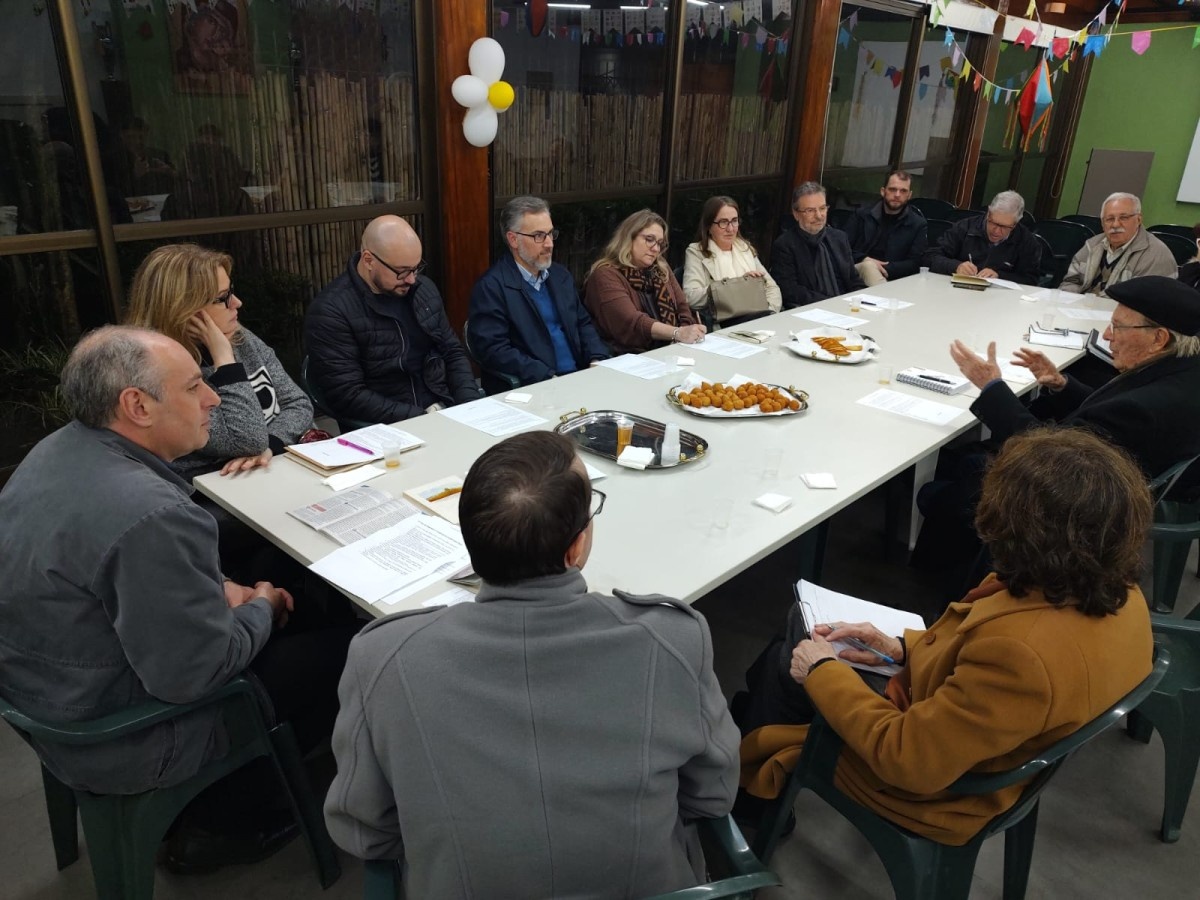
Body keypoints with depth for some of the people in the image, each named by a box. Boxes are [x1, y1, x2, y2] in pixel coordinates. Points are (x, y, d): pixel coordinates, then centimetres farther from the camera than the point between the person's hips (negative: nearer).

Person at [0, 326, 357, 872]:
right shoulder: (151, 516, -35)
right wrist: (259, 610, -10)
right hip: (115, 745, -9)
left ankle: (217, 808, 29)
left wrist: (219, 590, 3)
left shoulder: (55, 452, -3)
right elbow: (194, 675, -29)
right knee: (339, 652, 1)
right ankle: (224, 821, 22)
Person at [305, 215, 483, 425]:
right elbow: (349, 397, -15)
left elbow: (452, 352, 15)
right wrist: (421, 418, -20)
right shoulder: (331, 311, -11)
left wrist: (471, 405, -1)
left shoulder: (424, 289, 9)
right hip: (383, 429, -6)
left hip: (445, 411, 6)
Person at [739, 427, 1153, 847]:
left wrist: (820, 670, -20)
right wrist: (905, 647, 0)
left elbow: (906, 758, -32)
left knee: (786, 665, 14)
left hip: (928, 782, -7)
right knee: (797, 649, 20)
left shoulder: (1024, 653, -43)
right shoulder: (1121, 595, -16)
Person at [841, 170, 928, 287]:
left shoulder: (918, 224, 11)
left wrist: (884, 269, -14)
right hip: (857, 273, 2)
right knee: (868, 265, -34)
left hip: (891, 280, -1)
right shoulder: (862, 214, 14)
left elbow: (914, 263, 3)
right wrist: (865, 260, -12)